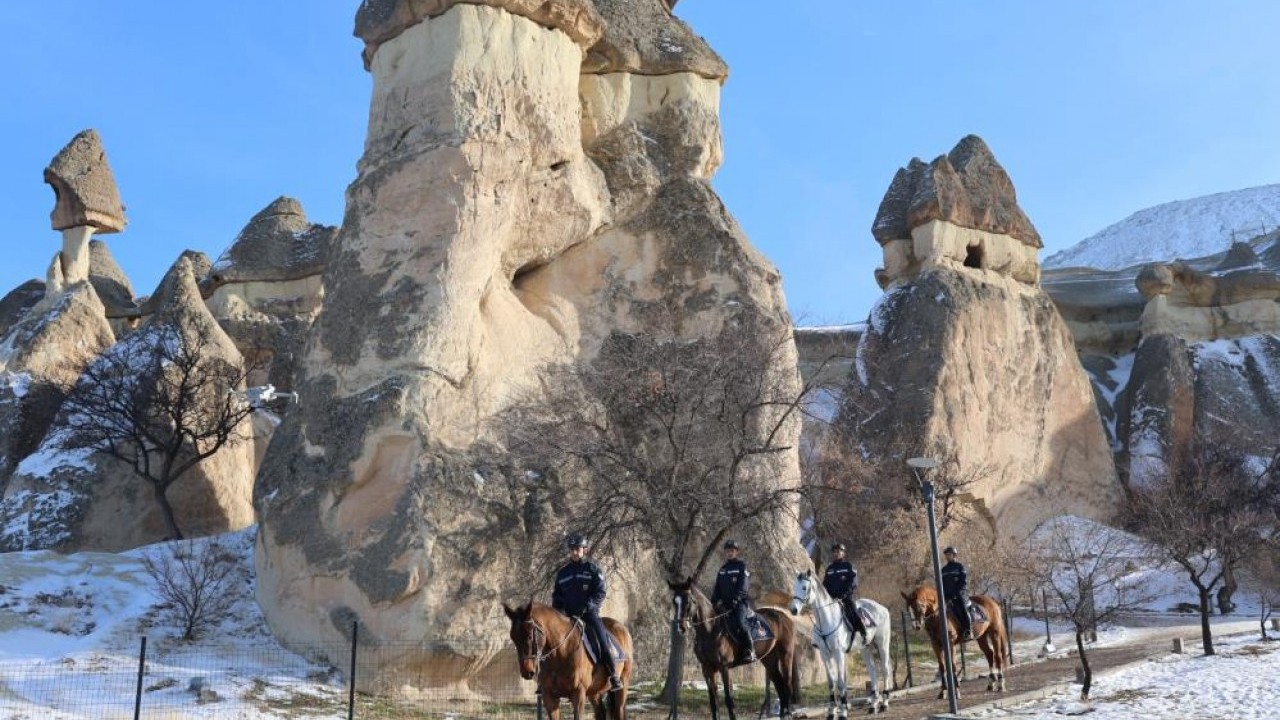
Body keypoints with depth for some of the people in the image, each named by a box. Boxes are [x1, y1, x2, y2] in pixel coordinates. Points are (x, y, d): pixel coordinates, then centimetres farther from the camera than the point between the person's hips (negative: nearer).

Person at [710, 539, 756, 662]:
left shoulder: (742, 567, 1)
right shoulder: (722, 569, 20)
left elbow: (743, 587, -10)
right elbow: (717, 588, 19)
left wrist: (735, 600, -22)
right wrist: (715, 601, 2)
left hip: (741, 602, -7)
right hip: (725, 603, 7)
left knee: (739, 622, -28)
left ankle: (750, 651, -24)